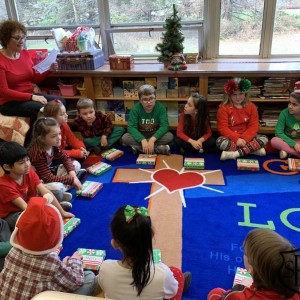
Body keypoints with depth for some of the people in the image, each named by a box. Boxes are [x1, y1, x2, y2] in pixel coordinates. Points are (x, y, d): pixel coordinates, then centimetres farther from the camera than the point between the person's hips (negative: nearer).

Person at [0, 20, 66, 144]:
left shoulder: (25, 53, 4)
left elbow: (35, 78, 12)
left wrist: (49, 70, -7)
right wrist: (31, 97, -26)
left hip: (29, 95, 7)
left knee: (60, 101, -10)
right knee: (40, 108, -31)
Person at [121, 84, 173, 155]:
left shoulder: (160, 107, -14)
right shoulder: (135, 108, -14)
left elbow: (164, 126, -22)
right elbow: (131, 127, -22)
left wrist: (152, 139, -38)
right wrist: (143, 140, -38)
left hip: (155, 135, 0)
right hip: (140, 136, 1)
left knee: (169, 136, -29)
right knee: (125, 138, -28)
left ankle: (137, 147, -26)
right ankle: (158, 149, -29)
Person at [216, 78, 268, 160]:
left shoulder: (251, 107, 2)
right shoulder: (223, 108, -6)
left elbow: (254, 126, -4)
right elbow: (223, 128, -13)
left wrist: (244, 139, -21)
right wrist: (236, 139, -25)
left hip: (246, 138, 3)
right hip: (230, 138, -3)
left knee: (264, 139, -20)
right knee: (220, 141, -35)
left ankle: (235, 153, -31)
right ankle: (253, 149, -28)